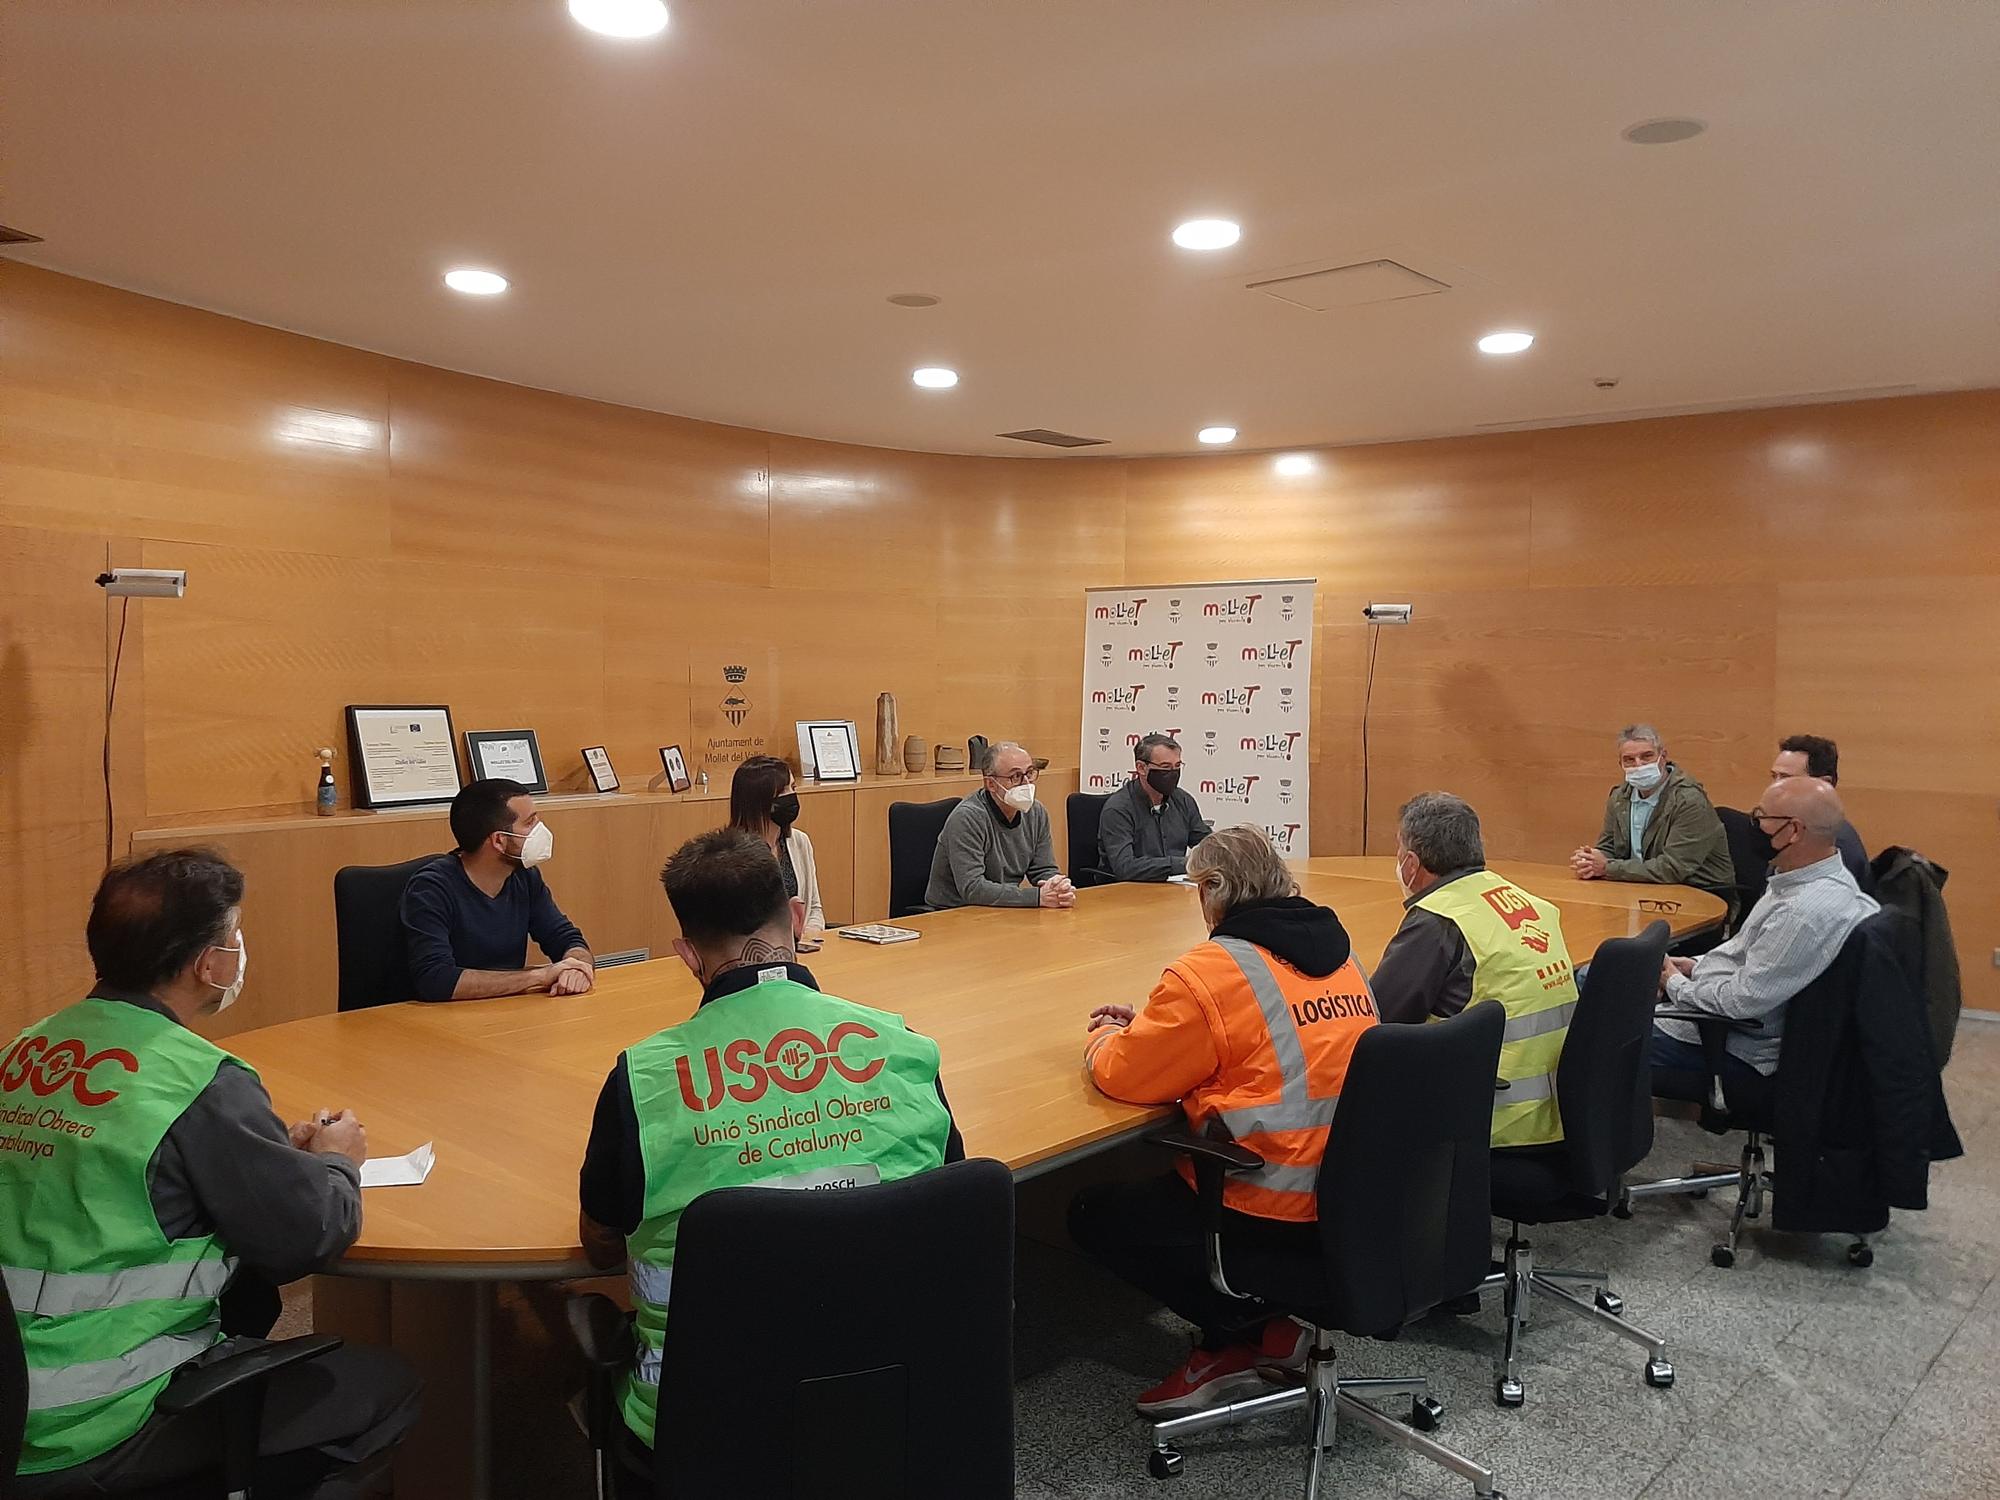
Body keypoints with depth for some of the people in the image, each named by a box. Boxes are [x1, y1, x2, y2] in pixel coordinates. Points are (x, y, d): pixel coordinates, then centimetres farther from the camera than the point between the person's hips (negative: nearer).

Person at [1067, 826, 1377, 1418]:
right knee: (1157, 1180, 27)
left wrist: (1103, 1036, 14)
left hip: (1276, 1208, -8)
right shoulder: (1336, 949, 7)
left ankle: (1244, 1332, 8)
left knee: (1093, 1213, 9)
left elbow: (1122, 1075, -9)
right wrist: (1148, 1024, 18)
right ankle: (1258, 1330, 16)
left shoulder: (1209, 973, -17)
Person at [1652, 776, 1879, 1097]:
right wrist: (1696, 965, 6)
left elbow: (1742, 1001, -27)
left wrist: (1676, 984, -10)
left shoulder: (1808, 911, -30)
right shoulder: (1812, 878, 3)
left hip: (1740, 1053, -10)